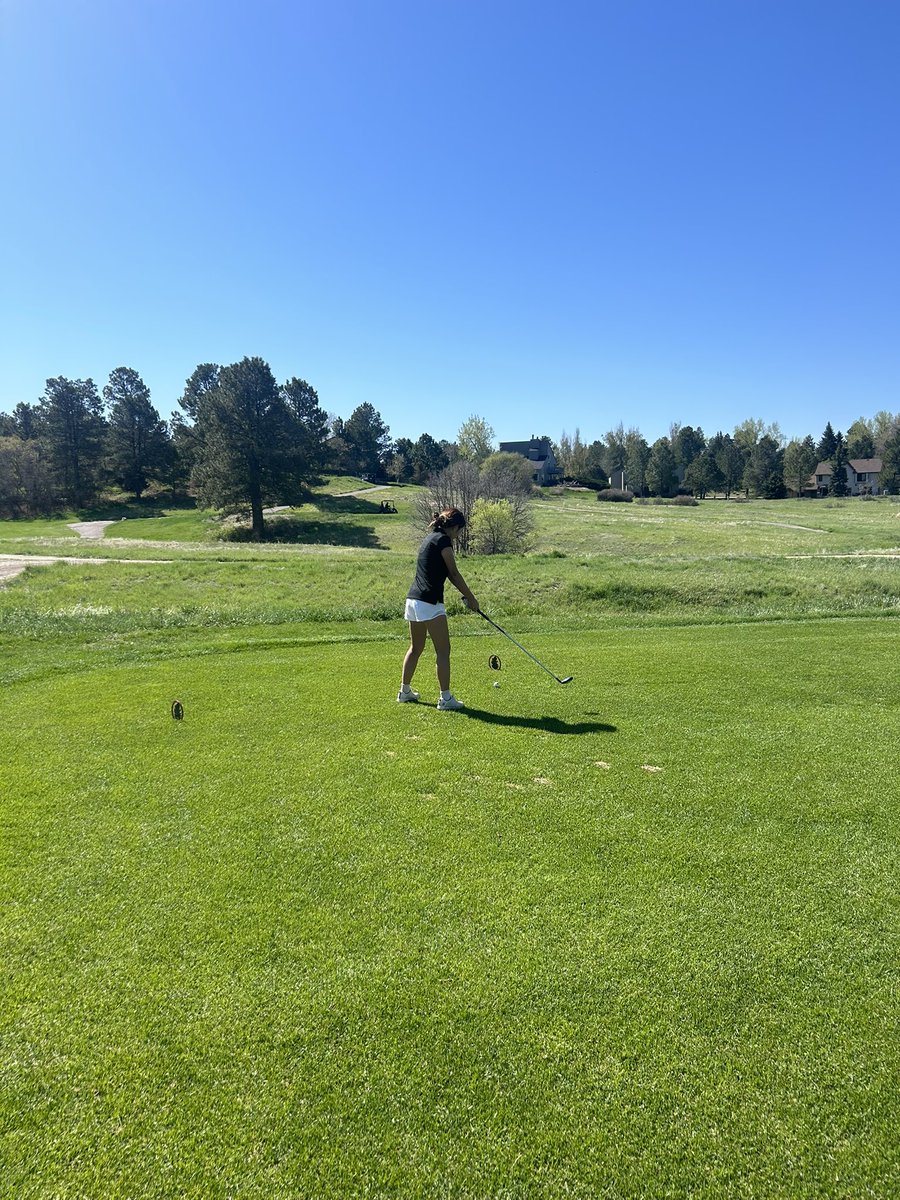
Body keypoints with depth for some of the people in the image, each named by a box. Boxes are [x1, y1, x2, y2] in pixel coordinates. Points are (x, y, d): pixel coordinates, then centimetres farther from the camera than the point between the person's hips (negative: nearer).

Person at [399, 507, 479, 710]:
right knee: (443, 651, -3)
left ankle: (404, 691, 29)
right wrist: (470, 597, 1)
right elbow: (454, 574, -8)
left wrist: (464, 594, 13)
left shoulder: (430, 538, 20)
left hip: (413, 600, 10)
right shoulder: (443, 540, -9)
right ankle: (445, 698, 0)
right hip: (430, 602, -10)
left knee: (415, 648, 20)